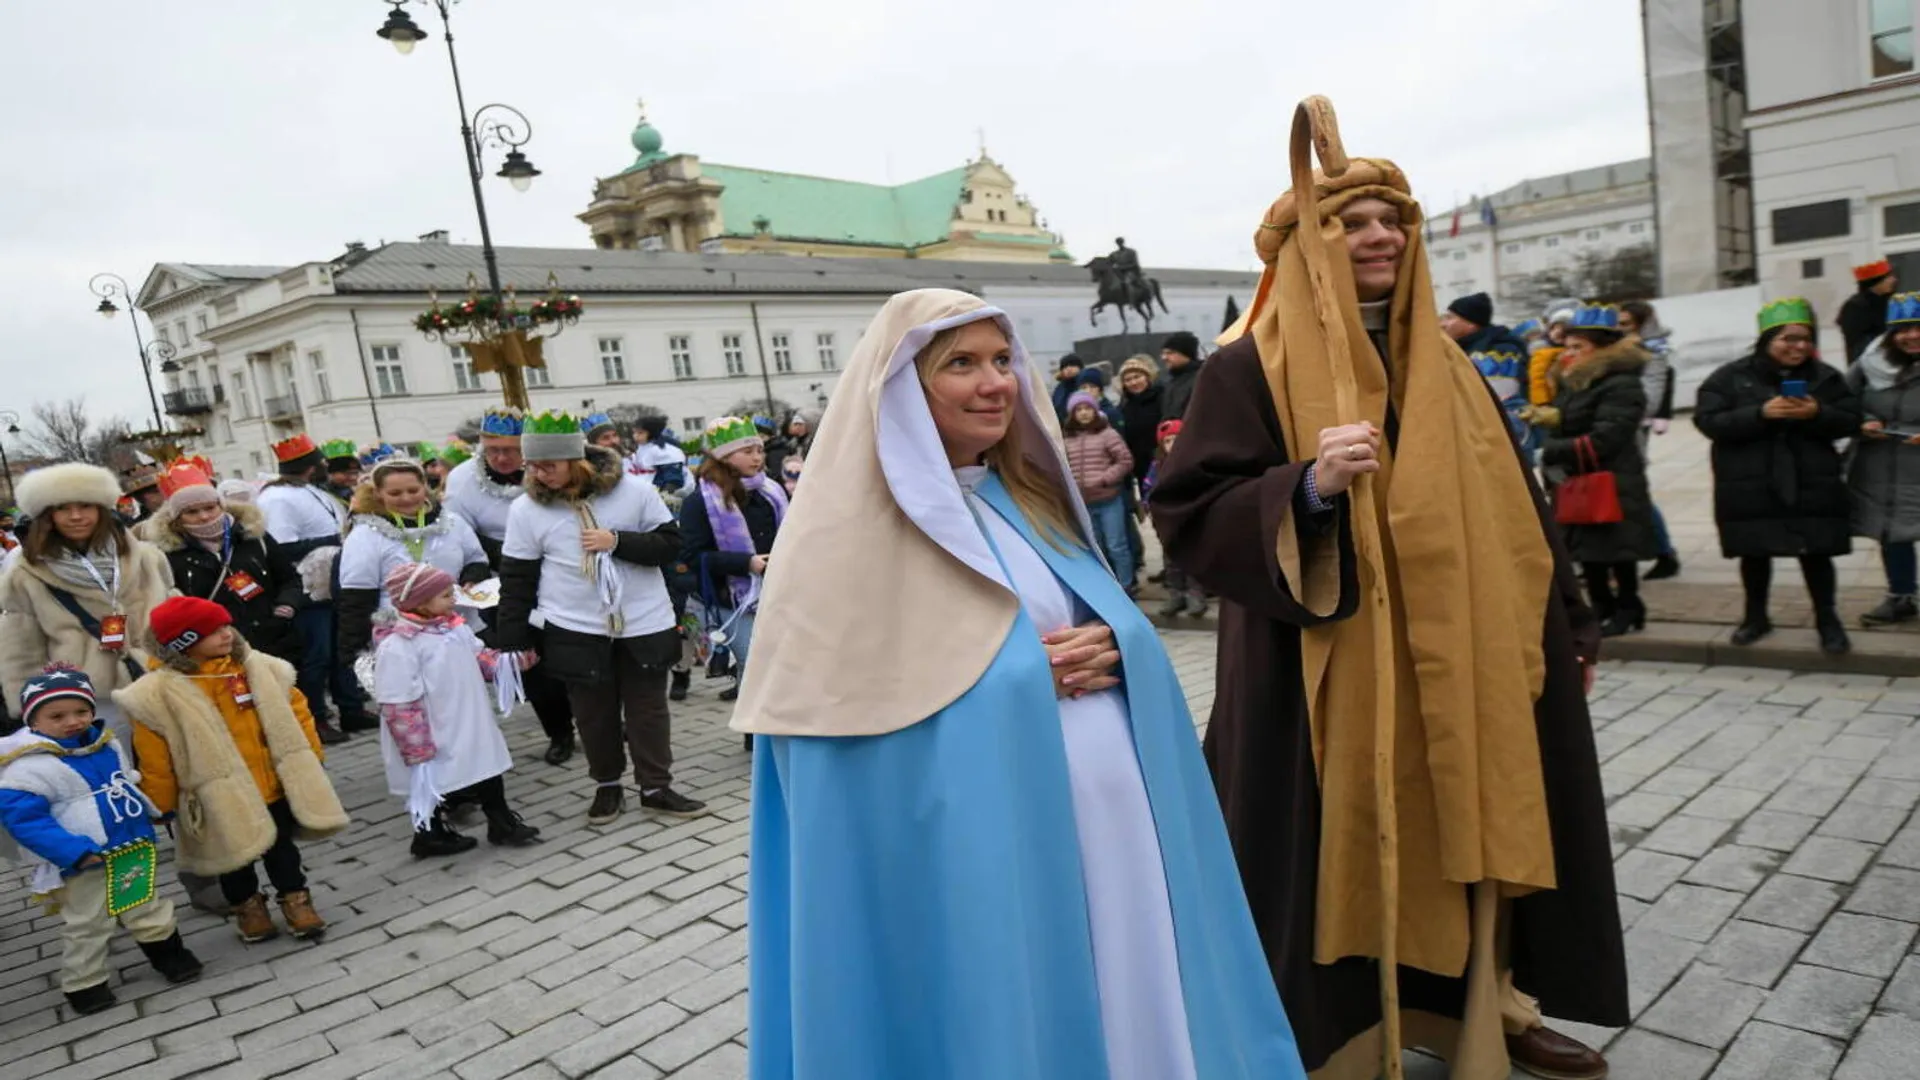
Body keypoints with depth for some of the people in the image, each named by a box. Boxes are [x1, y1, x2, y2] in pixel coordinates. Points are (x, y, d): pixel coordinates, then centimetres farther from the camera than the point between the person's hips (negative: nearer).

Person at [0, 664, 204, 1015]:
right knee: (86, 926, 9)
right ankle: (83, 985, 27)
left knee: (148, 909, 19)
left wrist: (153, 812, 14)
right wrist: (73, 851, -30)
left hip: (131, 850, 6)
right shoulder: (29, 766, -21)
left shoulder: (107, 744, 3)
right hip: (81, 864, -6)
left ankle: (169, 954, 36)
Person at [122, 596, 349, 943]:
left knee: (282, 847, 15)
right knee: (235, 858, 16)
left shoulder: (257, 668, -4)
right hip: (220, 801, -2)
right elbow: (154, 760, -7)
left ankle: (296, 899, 31)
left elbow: (294, 709, 7)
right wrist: (160, 806, -1)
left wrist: (311, 756, 8)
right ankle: (246, 905, 37)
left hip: (274, 787, 2)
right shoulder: (159, 694, -14)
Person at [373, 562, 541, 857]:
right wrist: (418, 750, -24)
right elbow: (400, 707, -25)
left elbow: (477, 658, 15)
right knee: (430, 785, 12)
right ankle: (429, 835, 33)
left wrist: (510, 662, -3)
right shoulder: (398, 646, -25)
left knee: (488, 768, 17)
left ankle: (502, 823, 33)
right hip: (435, 740, -8)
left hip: (471, 729, 8)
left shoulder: (453, 628, -1)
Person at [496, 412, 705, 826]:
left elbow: (670, 545, -5)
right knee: (594, 713, 10)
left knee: (648, 708, 8)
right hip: (576, 631, 1)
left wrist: (617, 541, -19)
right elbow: (517, 581, 0)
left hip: (644, 624, 0)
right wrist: (512, 642, -2)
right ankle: (607, 787, 28)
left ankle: (656, 787, 21)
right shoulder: (526, 509, -5)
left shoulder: (634, 490, -9)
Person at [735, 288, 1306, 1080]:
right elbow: (851, 700, -14)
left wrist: (1111, 651, -9)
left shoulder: (1028, 496, 12)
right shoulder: (862, 525, -9)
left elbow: (1121, 620, 15)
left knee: (1128, 993, 16)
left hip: (1113, 806, 7)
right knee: (1001, 1012, 7)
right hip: (976, 827, -6)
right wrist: (1024, 677, -16)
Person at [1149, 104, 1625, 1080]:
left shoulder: (1442, 365, 12)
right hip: (1331, 679, -6)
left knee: (1467, 842, 17)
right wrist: (1307, 486, -31)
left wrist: (1568, 625, 20)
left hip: (1462, 664, 7)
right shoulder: (1253, 368, -8)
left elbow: (1511, 510, 17)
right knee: (1340, 862, 1)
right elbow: (1188, 514, -16)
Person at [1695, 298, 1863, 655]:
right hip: (1750, 489, -1)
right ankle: (1756, 616, 28)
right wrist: (1760, 413, -24)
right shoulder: (1731, 377, -3)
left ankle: (1828, 620, 20)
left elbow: (1852, 421, 3)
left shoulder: (1825, 377, 6)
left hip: (1812, 487, 1)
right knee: (1755, 554, 10)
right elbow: (1708, 421, -13)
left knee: (1815, 554, 5)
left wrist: (1817, 414, -17)